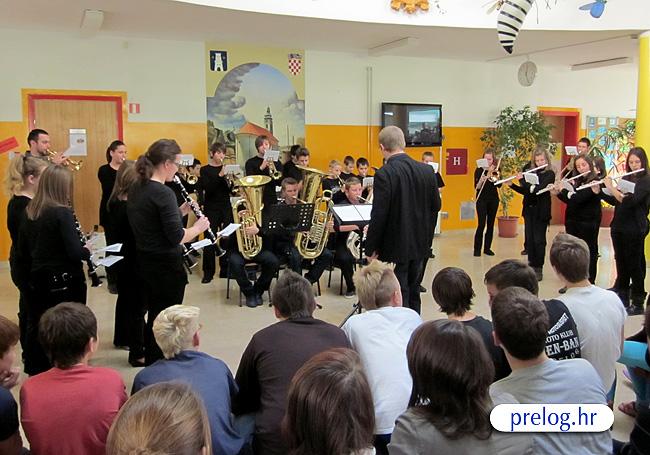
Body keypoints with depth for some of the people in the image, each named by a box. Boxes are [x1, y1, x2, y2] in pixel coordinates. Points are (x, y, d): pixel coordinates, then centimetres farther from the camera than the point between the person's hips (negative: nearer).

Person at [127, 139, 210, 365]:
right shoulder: (163, 193, -20)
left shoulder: (136, 190, 7)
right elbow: (176, 237, -24)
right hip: (165, 268, -9)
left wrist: (180, 211, 8)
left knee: (153, 319, 20)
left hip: (144, 264, 9)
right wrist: (198, 227, -8)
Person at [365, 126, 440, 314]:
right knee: (413, 292, 20)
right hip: (419, 244, 6)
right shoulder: (427, 171, 0)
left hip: (394, 247, -6)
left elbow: (379, 215, -20)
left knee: (398, 298, 3)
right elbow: (435, 206, 8)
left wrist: (371, 249, -10)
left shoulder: (384, 174, -19)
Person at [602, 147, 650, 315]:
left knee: (635, 265, 0)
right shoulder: (626, 179, 11)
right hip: (619, 227, 7)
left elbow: (630, 201, -23)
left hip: (635, 230, -6)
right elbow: (615, 201, 13)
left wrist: (611, 188, -20)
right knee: (621, 264, 13)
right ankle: (622, 298, 26)